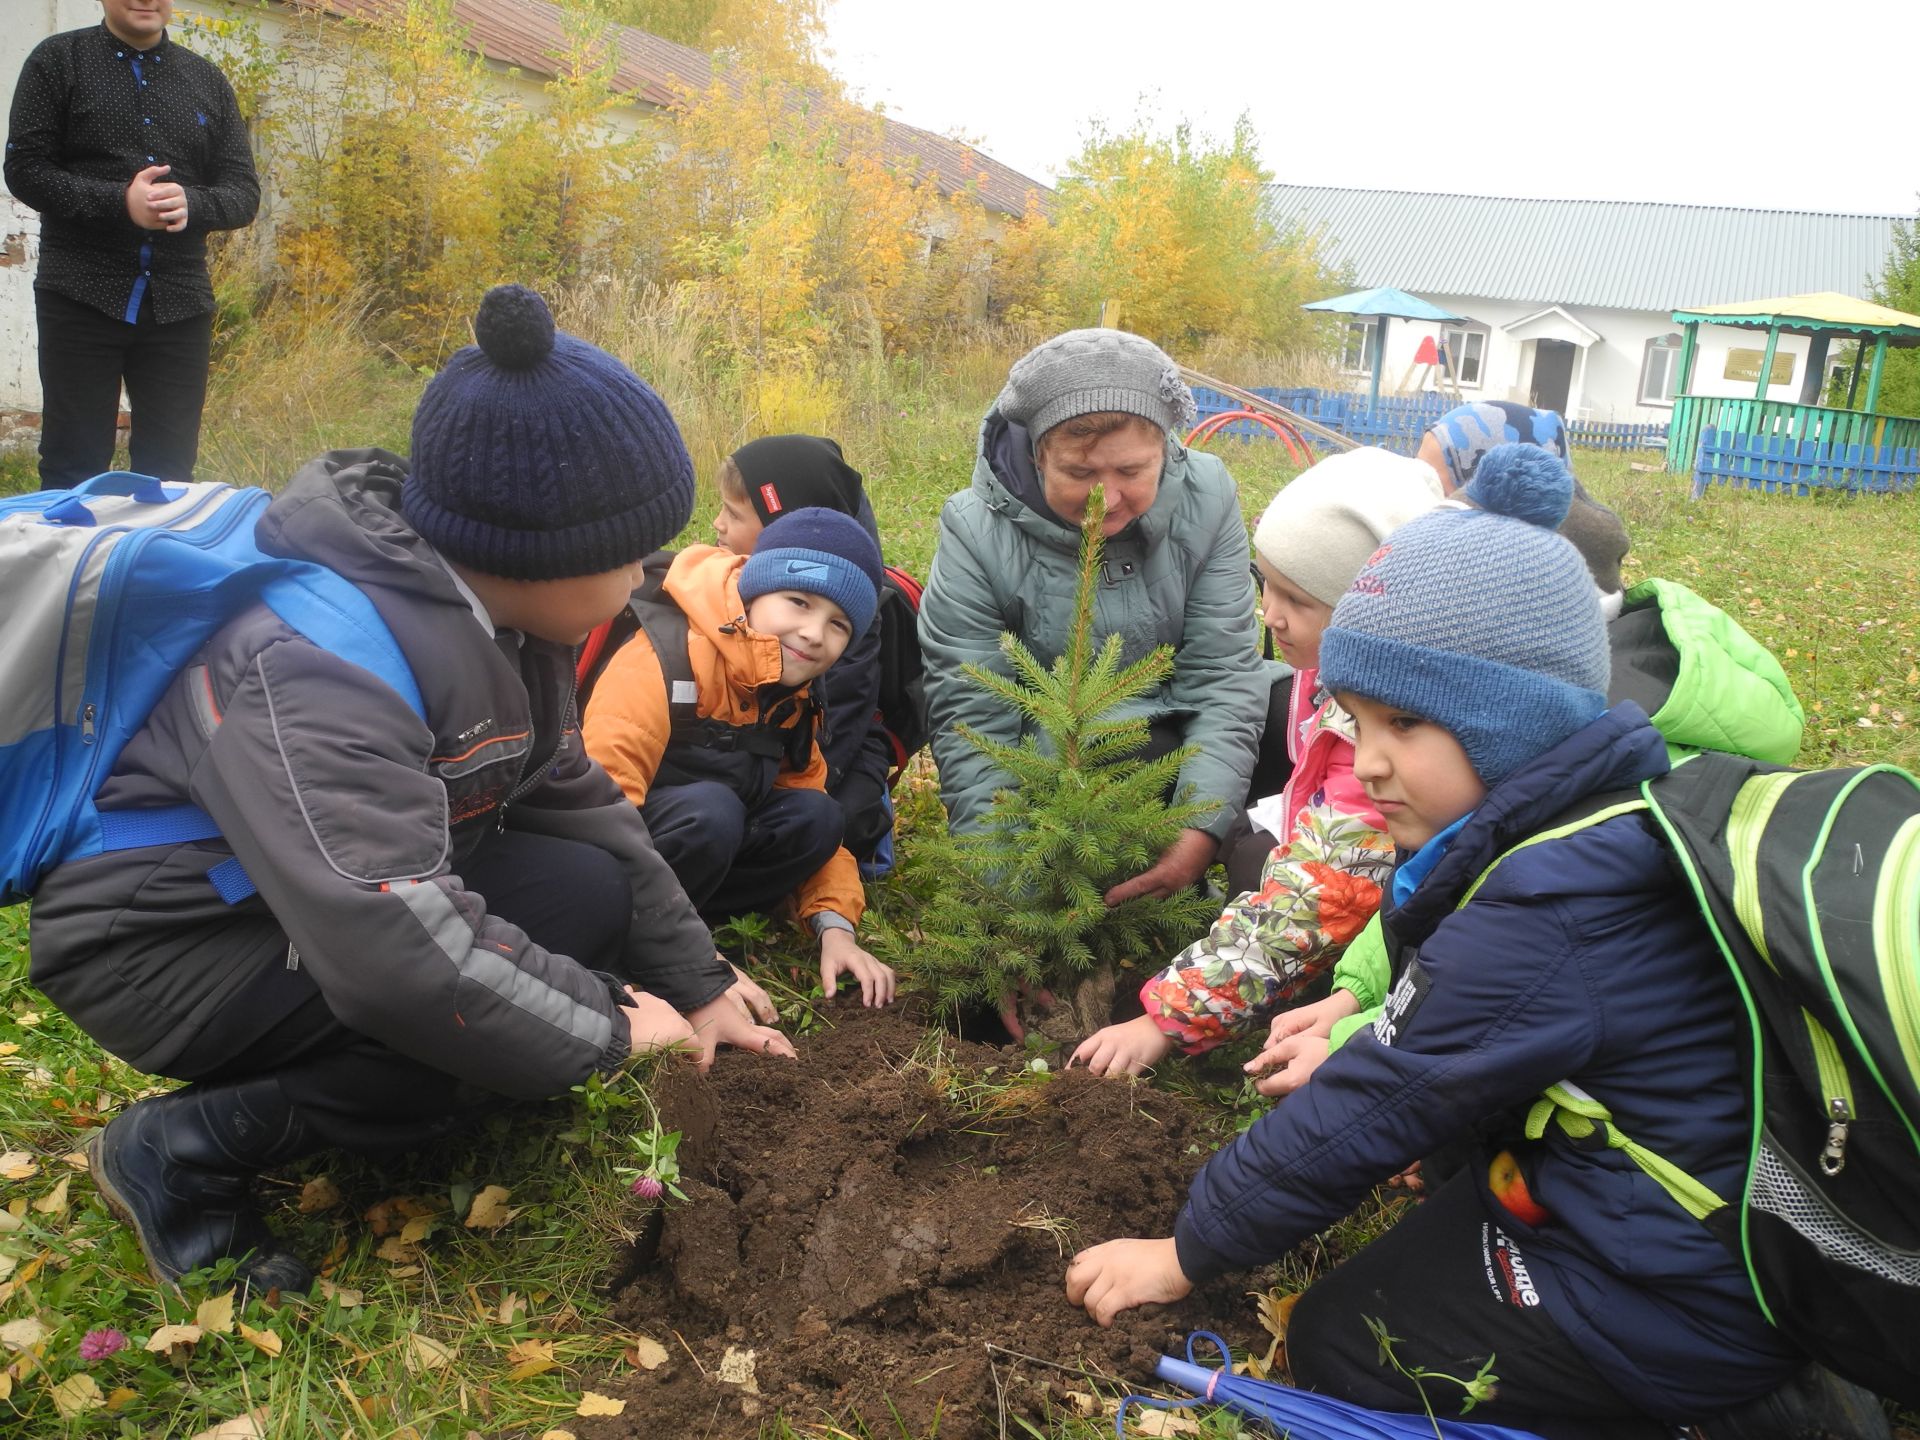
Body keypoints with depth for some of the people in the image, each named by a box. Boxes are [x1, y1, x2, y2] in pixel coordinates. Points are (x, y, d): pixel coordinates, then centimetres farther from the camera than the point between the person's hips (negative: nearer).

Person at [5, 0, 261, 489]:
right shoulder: (58, 60, 4)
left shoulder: (208, 80, 12)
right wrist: (119, 201, -17)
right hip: (81, 298, -2)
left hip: (180, 304, 3)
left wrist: (191, 203, -14)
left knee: (169, 474, 6)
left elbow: (244, 193, 8)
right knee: (72, 472, 1)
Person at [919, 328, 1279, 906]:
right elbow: (969, 717, -17)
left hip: (1175, 735, 4)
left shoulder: (1206, 497, -12)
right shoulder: (976, 532, -17)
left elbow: (1223, 676, -12)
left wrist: (1201, 830, -25)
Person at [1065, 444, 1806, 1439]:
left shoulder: (1543, 911, -29)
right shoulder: (1610, 806, -1)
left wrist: (1189, 1252, -11)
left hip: (1666, 1301, -9)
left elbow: (1373, 1113, -22)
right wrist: (1368, 1025, 2)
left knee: (1336, 1345, 0)